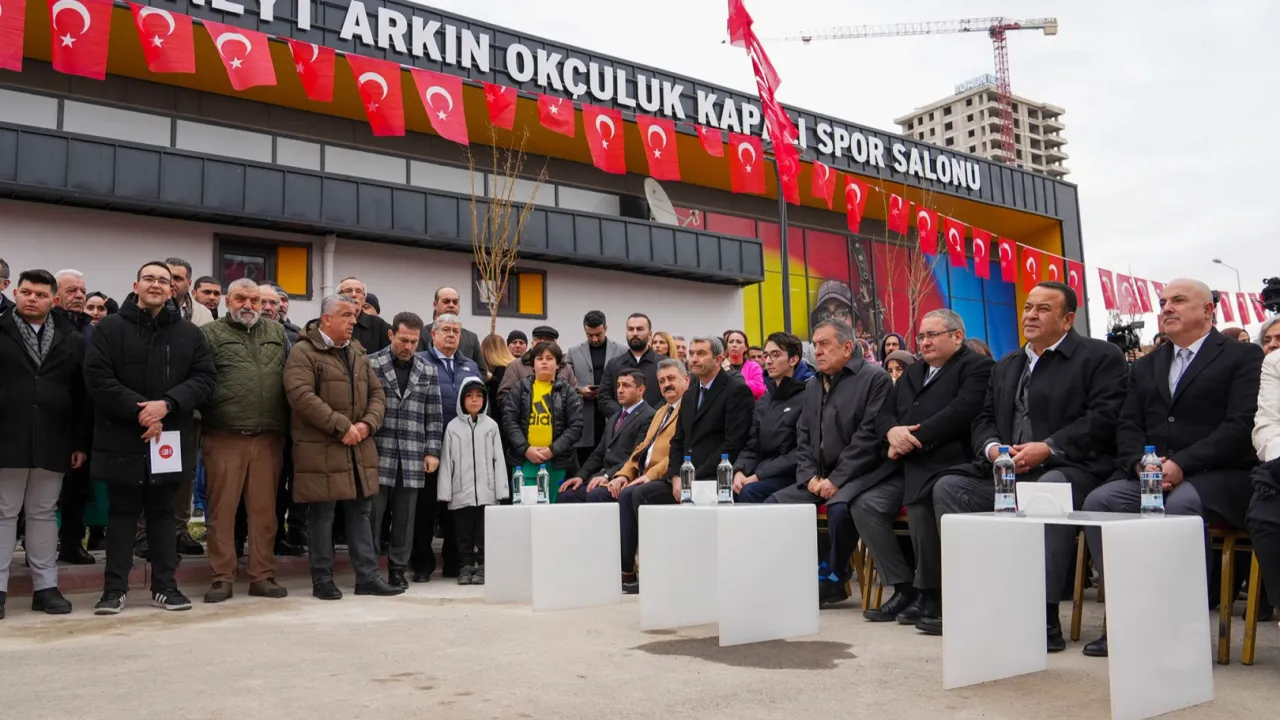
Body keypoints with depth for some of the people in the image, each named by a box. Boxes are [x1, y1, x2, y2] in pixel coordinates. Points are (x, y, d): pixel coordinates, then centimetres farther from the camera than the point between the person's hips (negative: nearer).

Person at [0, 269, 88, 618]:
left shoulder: (72, 340, 8)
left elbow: (82, 396, 7)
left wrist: (81, 442, 3)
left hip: (52, 443, 2)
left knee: (43, 514, 10)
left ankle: (46, 587, 15)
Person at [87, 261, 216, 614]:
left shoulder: (189, 333, 7)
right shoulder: (109, 328, 1)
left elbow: (205, 377, 0)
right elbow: (97, 378, -7)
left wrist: (167, 404, -15)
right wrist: (139, 411, -15)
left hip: (170, 437, 2)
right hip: (122, 436, -2)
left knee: (162, 512, 11)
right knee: (122, 512, 6)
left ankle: (164, 585, 18)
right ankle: (115, 587, 14)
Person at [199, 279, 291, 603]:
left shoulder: (278, 333, 16)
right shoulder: (211, 334, 4)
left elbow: (289, 379, 15)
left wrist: (285, 425, 8)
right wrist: (206, 422, -13)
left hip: (269, 439, 3)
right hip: (224, 438, -3)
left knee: (265, 510, 7)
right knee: (221, 510, 3)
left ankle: (263, 576, 16)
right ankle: (222, 578, 12)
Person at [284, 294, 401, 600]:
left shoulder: (358, 354, 16)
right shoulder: (303, 353, -7)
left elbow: (377, 394, 16)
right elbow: (302, 396, -19)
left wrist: (368, 424, -4)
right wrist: (342, 426, -19)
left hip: (359, 449, 7)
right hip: (320, 450, -6)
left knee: (361, 512, 10)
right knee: (322, 515, 2)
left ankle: (367, 576, 16)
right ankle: (322, 580, 14)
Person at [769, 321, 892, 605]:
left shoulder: (875, 378, -6)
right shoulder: (813, 385, 17)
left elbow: (869, 435, -15)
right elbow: (803, 436, 16)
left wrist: (836, 479, -18)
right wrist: (810, 476, -1)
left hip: (856, 475, -7)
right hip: (818, 478, 7)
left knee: (839, 508, -35)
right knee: (772, 505, -10)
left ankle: (833, 579, -11)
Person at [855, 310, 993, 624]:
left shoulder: (977, 366, 4)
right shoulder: (912, 373, 27)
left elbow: (960, 412, -13)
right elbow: (884, 413, 19)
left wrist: (912, 438, -14)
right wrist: (892, 431, -6)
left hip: (944, 462, -7)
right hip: (904, 466, 7)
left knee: (919, 506, -33)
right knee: (865, 505, -14)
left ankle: (930, 592, -11)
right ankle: (904, 587, -4)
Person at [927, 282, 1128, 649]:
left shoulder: (1101, 356, 3)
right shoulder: (1006, 366, 24)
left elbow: (1104, 418, -10)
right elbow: (984, 419, 20)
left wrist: (1047, 448, -20)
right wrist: (992, 448, -4)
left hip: (1069, 467, -6)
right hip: (1006, 469, 7)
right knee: (950, 486, -13)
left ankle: (1044, 615, -35)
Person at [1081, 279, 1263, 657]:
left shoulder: (1243, 356, 5)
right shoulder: (1145, 367, 23)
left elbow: (1241, 424, -9)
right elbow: (1128, 427, 13)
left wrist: (1182, 464, -20)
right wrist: (1141, 463, -10)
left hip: (1217, 475, -5)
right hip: (1149, 472, 5)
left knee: (1180, 505, -37)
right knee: (1098, 501, -24)